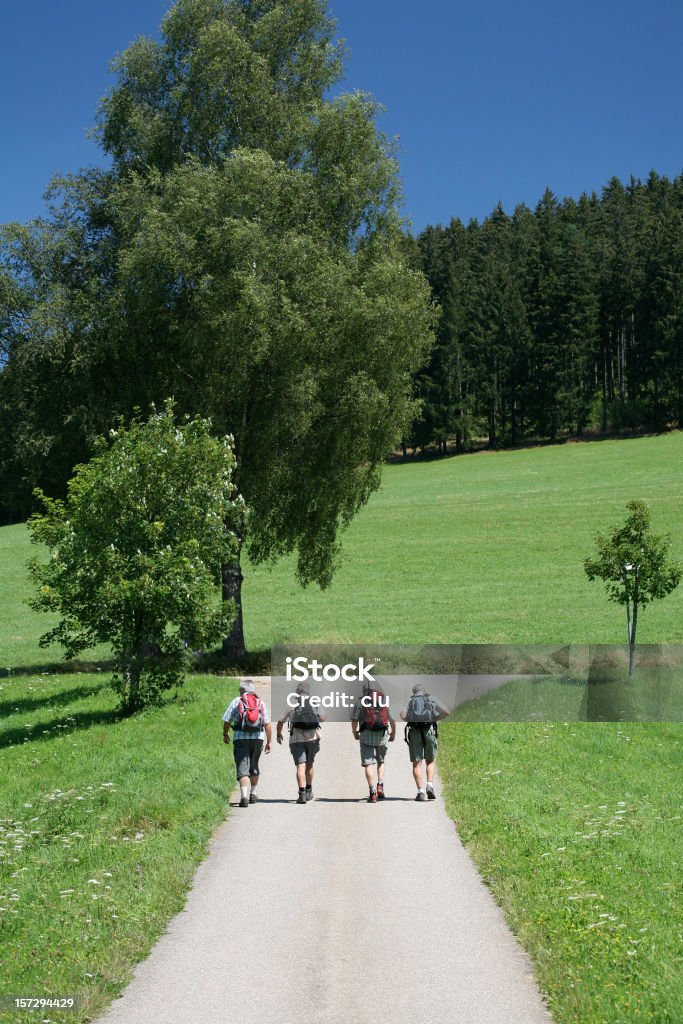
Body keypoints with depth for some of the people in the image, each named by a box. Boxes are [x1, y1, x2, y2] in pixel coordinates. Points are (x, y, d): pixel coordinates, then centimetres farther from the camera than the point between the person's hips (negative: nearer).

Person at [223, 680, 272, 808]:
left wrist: (225, 734, 19)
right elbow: (267, 724, 4)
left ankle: (244, 796, -21)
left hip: (240, 738, -3)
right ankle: (253, 794, 32)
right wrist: (269, 741, 8)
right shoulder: (261, 703, 9)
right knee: (254, 766, 21)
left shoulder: (236, 701, 2)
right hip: (258, 738, 3)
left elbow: (227, 721, 2)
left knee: (243, 768, -6)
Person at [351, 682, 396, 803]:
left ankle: (372, 792, -10)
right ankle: (380, 786, 6)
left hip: (367, 734, -2)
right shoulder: (385, 700, 14)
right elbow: (392, 720, 13)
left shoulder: (360, 702, 7)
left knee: (368, 763, -1)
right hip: (382, 734, 3)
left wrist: (355, 733, 18)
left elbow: (354, 720, 1)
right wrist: (393, 734, 27)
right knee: (381, 761, 22)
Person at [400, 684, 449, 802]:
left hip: (414, 731, 0)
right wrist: (434, 719, 13)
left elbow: (403, 715, -4)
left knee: (417, 763, 3)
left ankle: (421, 792, -4)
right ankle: (430, 785, -4)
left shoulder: (410, 701, 16)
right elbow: (446, 712, 2)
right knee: (430, 761, 15)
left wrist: (411, 720, 14)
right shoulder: (431, 699, 15)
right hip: (429, 730, 0)